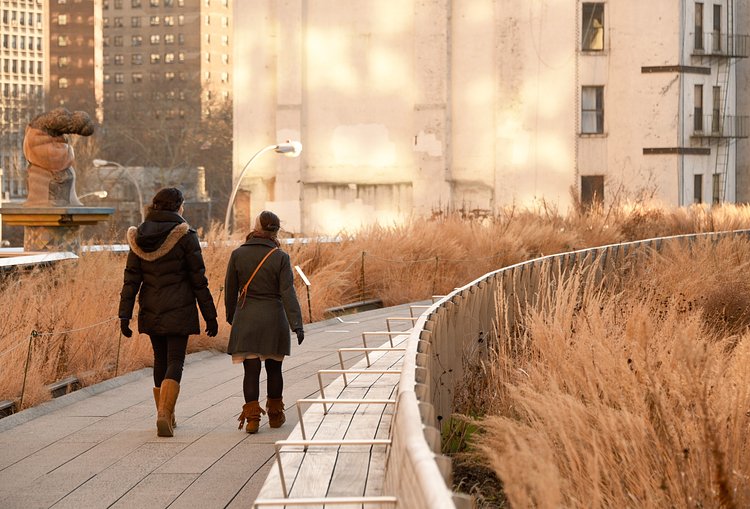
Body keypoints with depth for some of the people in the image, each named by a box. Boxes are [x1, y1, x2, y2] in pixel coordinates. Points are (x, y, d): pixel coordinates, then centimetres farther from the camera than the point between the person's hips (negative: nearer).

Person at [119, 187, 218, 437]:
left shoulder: (140, 237, 4)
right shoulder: (185, 236, -9)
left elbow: (131, 280, 1)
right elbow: (198, 280, -7)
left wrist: (124, 315, 2)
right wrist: (210, 316, -2)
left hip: (151, 311, 5)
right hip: (179, 311, -5)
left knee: (160, 362, 16)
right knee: (175, 363, -3)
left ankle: (166, 416, 23)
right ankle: (164, 415, -20)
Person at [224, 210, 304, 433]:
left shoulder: (238, 254, -2)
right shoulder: (280, 258, -6)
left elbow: (230, 290, 6)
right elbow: (287, 292, -11)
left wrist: (231, 316, 20)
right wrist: (297, 325, -11)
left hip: (246, 318, 0)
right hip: (273, 319, 0)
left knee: (251, 370, 2)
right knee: (274, 368, 13)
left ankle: (252, 417, -5)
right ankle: (275, 415, 24)